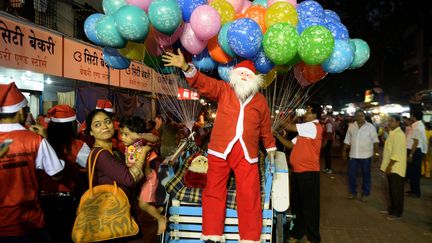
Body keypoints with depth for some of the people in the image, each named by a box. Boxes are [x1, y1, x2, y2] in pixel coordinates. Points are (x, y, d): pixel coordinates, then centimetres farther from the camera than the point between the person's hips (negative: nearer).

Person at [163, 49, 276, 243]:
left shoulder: (260, 101, 11)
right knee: (213, 192, 6)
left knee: (250, 196, 1)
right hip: (220, 150, 0)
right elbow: (202, 82, -6)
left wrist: (271, 150, 26)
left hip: (247, 154, 1)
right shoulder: (223, 90, 6)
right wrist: (186, 67, -22)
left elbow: (265, 129, 19)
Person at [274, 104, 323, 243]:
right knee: (297, 203, 16)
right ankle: (298, 232, 31)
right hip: (298, 171, 9)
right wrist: (277, 135, 5)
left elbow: (290, 127, -18)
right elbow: (291, 145, 15)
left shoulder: (314, 126, -11)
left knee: (309, 205, 3)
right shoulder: (305, 130, 19)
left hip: (308, 172, -9)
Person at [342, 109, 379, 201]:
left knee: (366, 174, 9)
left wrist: (376, 152, -12)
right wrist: (344, 151, 7)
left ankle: (365, 194, 22)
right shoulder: (351, 126, 3)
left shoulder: (370, 127, -6)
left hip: (366, 155, -3)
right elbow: (347, 140, 9)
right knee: (351, 173, 7)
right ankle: (353, 192, 23)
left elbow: (375, 141, -5)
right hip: (353, 155, 3)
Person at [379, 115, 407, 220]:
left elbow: (397, 154, -24)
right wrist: (387, 166, 18)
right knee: (392, 189, 18)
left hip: (396, 168, -10)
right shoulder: (393, 133, 13)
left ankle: (397, 213, 11)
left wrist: (389, 166, -21)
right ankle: (392, 208, 30)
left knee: (397, 191, 1)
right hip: (391, 167, 10)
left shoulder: (398, 135, -19)